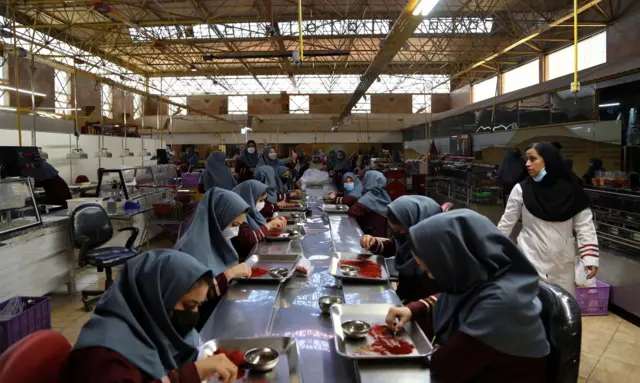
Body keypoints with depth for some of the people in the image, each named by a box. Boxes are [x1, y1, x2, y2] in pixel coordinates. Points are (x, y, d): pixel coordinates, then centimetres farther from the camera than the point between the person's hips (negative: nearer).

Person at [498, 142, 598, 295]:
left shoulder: (571, 190, -3)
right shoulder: (521, 189, -5)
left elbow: (584, 225, 1)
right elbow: (506, 224, 2)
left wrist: (590, 257, -5)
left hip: (562, 263, 2)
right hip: (531, 260, -2)